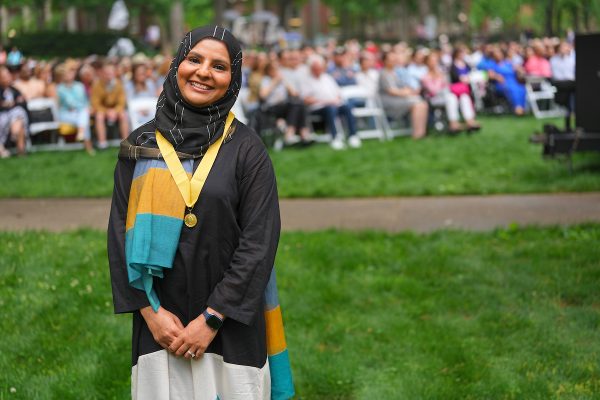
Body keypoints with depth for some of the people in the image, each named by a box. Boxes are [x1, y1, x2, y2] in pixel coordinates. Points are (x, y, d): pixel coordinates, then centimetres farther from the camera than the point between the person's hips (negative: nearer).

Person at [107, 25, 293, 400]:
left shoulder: (247, 147, -4)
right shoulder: (141, 144, 3)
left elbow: (260, 241, -9)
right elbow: (121, 231, 2)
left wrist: (212, 318, -13)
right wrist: (150, 311, -7)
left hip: (230, 323, -2)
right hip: (160, 322, 2)